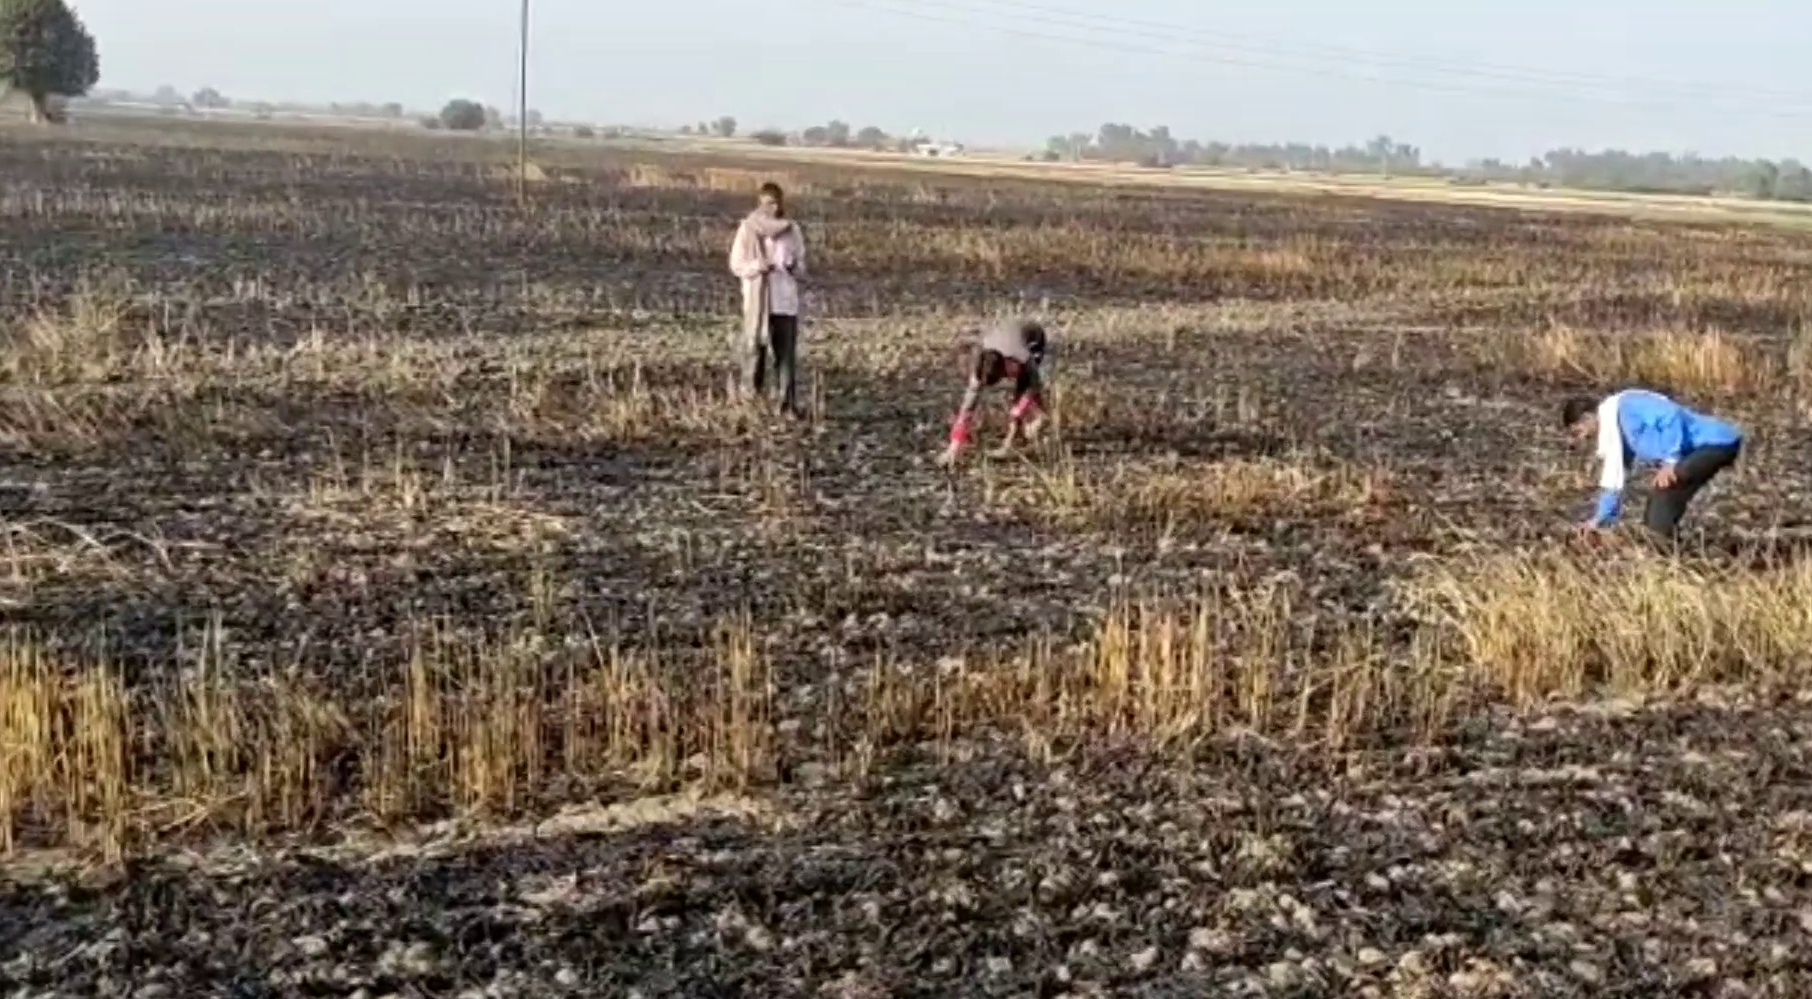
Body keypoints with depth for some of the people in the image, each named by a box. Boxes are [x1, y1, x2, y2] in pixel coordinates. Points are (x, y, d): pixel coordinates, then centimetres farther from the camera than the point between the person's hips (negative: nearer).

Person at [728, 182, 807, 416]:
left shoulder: (792, 229, 8)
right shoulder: (748, 229, 0)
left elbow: (801, 267, 13)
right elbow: (736, 264, 0)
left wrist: (794, 266, -10)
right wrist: (758, 266, -17)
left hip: (786, 302, 2)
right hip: (757, 301, -2)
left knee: (787, 355, -3)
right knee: (754, 349, -1)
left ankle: (789, 405, -2)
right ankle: (751, 401, 12)